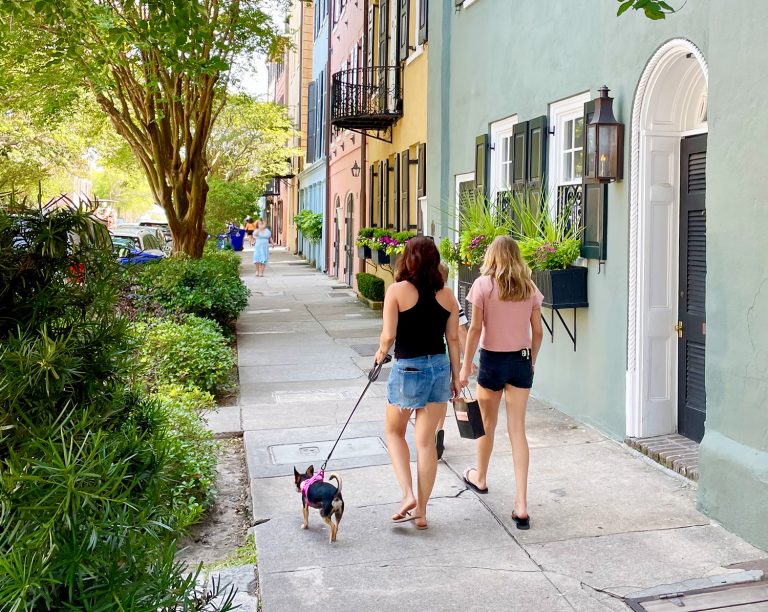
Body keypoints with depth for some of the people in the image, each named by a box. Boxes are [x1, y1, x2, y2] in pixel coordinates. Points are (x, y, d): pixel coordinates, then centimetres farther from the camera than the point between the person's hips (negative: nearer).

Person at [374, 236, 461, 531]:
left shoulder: (397, 290, -11)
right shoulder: (446, 294, 1)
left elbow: (388, 335, -13)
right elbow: (453, 339, 4)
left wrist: (381, 353, 8)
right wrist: (456, 377, 12)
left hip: (407, 368, -3)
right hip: (439, 368, 4)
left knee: (394, 432, 19)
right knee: (426, 440, 10)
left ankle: (408, 494, 4)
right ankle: (421, 510, 17)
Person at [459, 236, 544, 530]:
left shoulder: (483, 285, -8)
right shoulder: (529, 288, 2)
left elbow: (475, 329, -11)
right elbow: (537, 332, 5)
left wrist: (466, 365, -4)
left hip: (492, 359, -2)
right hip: (521, 361, 3)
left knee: (488, 424, 18)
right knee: (518, 430, 3)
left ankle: (480, 478, 42)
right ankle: (521, 505, -2)